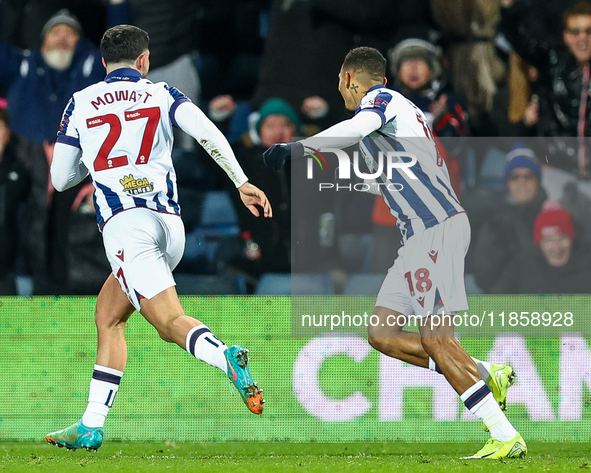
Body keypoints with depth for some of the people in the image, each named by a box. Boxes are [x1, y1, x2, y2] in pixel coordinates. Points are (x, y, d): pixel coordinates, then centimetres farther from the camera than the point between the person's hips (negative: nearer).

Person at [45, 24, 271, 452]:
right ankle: (91, 426, 14)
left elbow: (60, 179, 16)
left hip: (124, 223, -4)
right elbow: (207, 132, -5)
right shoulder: (161, 94, 13)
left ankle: (226, 357, -46)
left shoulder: (80, 104, 12)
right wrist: (242, 182, -2)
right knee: (108, 316, 18)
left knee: (171, 322, -14)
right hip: (170, 223, 4)